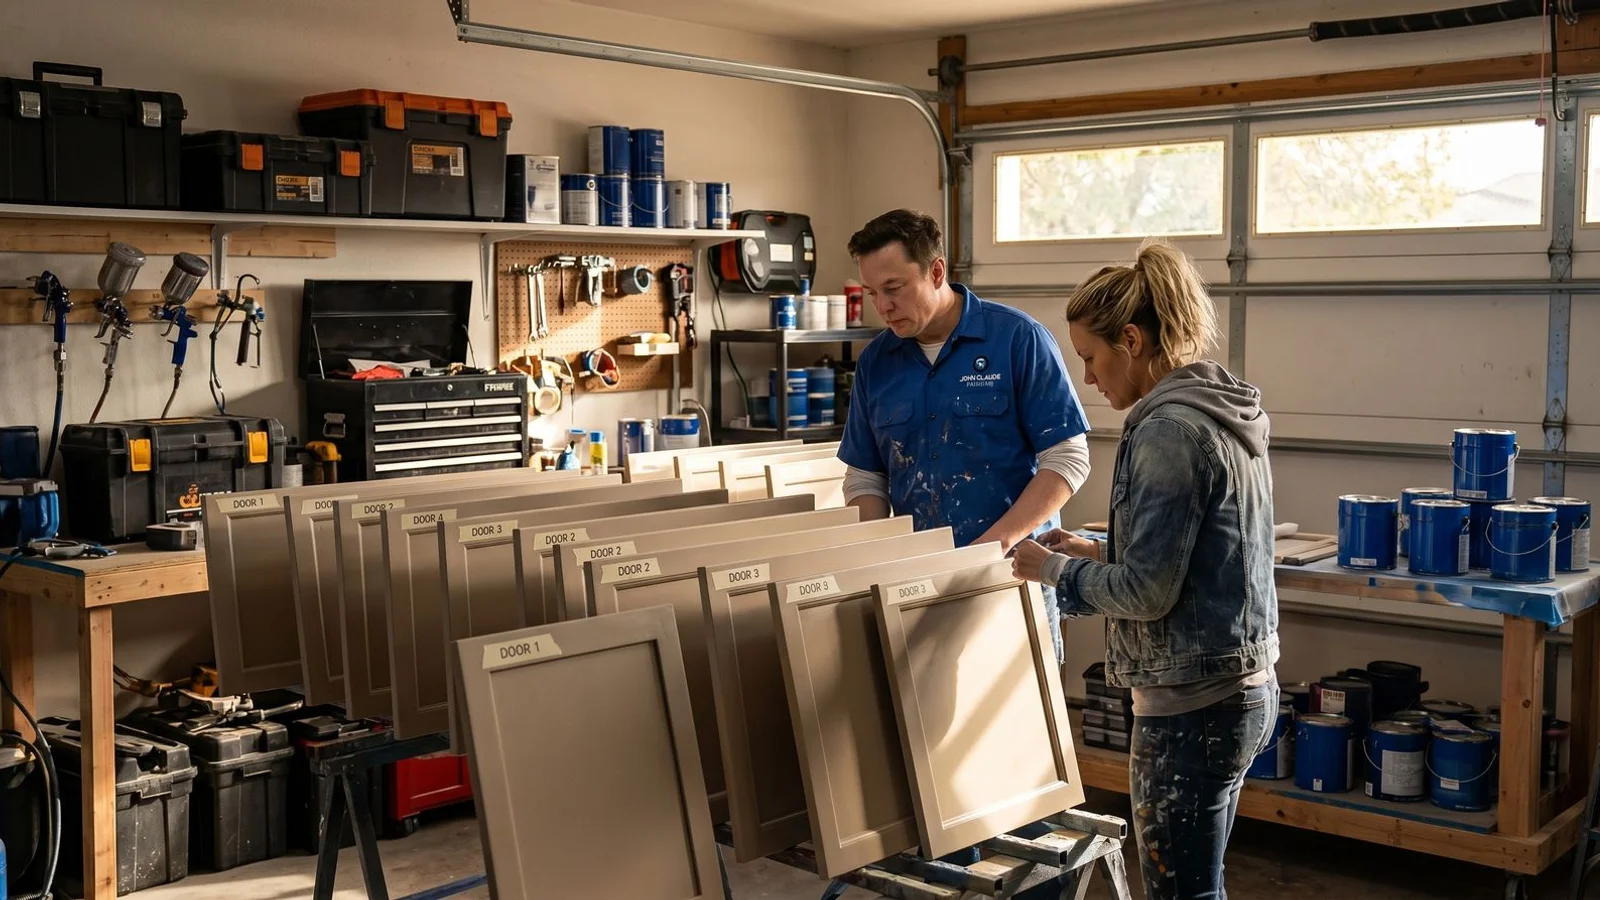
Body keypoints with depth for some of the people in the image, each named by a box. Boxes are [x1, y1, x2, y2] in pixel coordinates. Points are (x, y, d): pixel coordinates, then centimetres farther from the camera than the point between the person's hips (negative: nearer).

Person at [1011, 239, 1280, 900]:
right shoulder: (1223, 412, 10)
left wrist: (1057, 570, -6)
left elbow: (1147, 591, -21)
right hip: (1244, 688, 10)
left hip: (1191, 703, -10)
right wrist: (1100, 552, 13)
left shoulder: (1168, 430, -20)